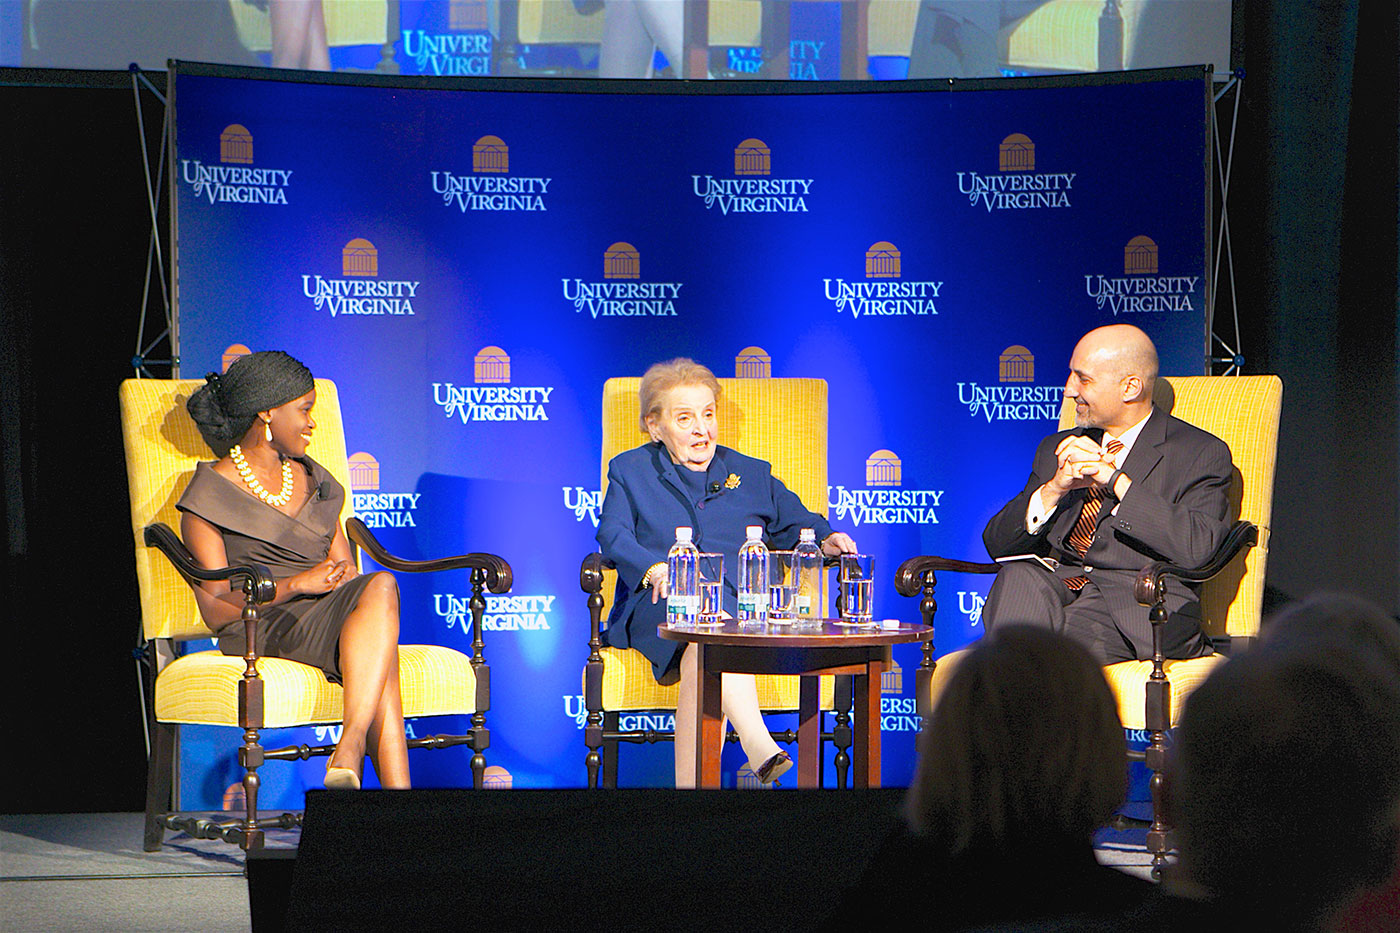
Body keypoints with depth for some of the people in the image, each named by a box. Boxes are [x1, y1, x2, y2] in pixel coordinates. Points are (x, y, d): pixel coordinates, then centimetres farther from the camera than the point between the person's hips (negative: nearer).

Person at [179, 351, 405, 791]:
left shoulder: (313, 480, 24)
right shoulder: (211, 493, 4)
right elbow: (216, 610, -4)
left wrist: (343, 577, -4)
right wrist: (298, 584, -15)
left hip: (330, 618, 5)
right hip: (261, 630, -5)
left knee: (375, 590, -33)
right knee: (383, 587, -32)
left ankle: (349, 753, -46)